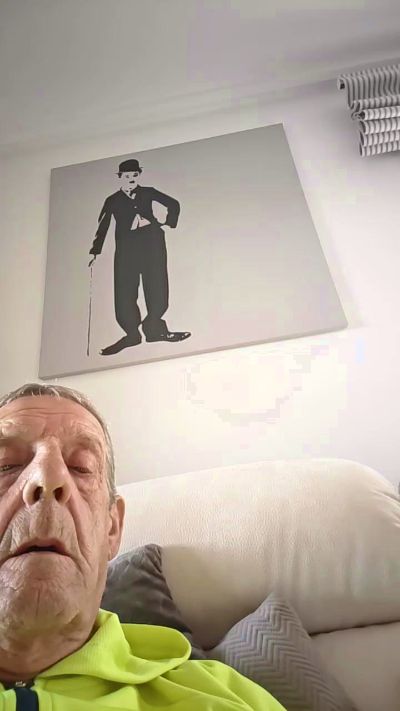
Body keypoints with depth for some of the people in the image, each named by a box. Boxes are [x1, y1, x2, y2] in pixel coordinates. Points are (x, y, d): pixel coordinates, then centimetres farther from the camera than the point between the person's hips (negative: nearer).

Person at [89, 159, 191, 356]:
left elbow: (173, 204, 17)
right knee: (124, 290, -7)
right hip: (126, 248, 0)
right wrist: (94, 252, 5)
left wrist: (168, 223, 3)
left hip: (152, 244, 0)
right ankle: (132, 333, -2)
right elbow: (102, 227, 10)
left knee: (157, 287, -8)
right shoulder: (112, 201, 13)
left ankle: (153, 327, 0)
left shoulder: (148, 193, 14)